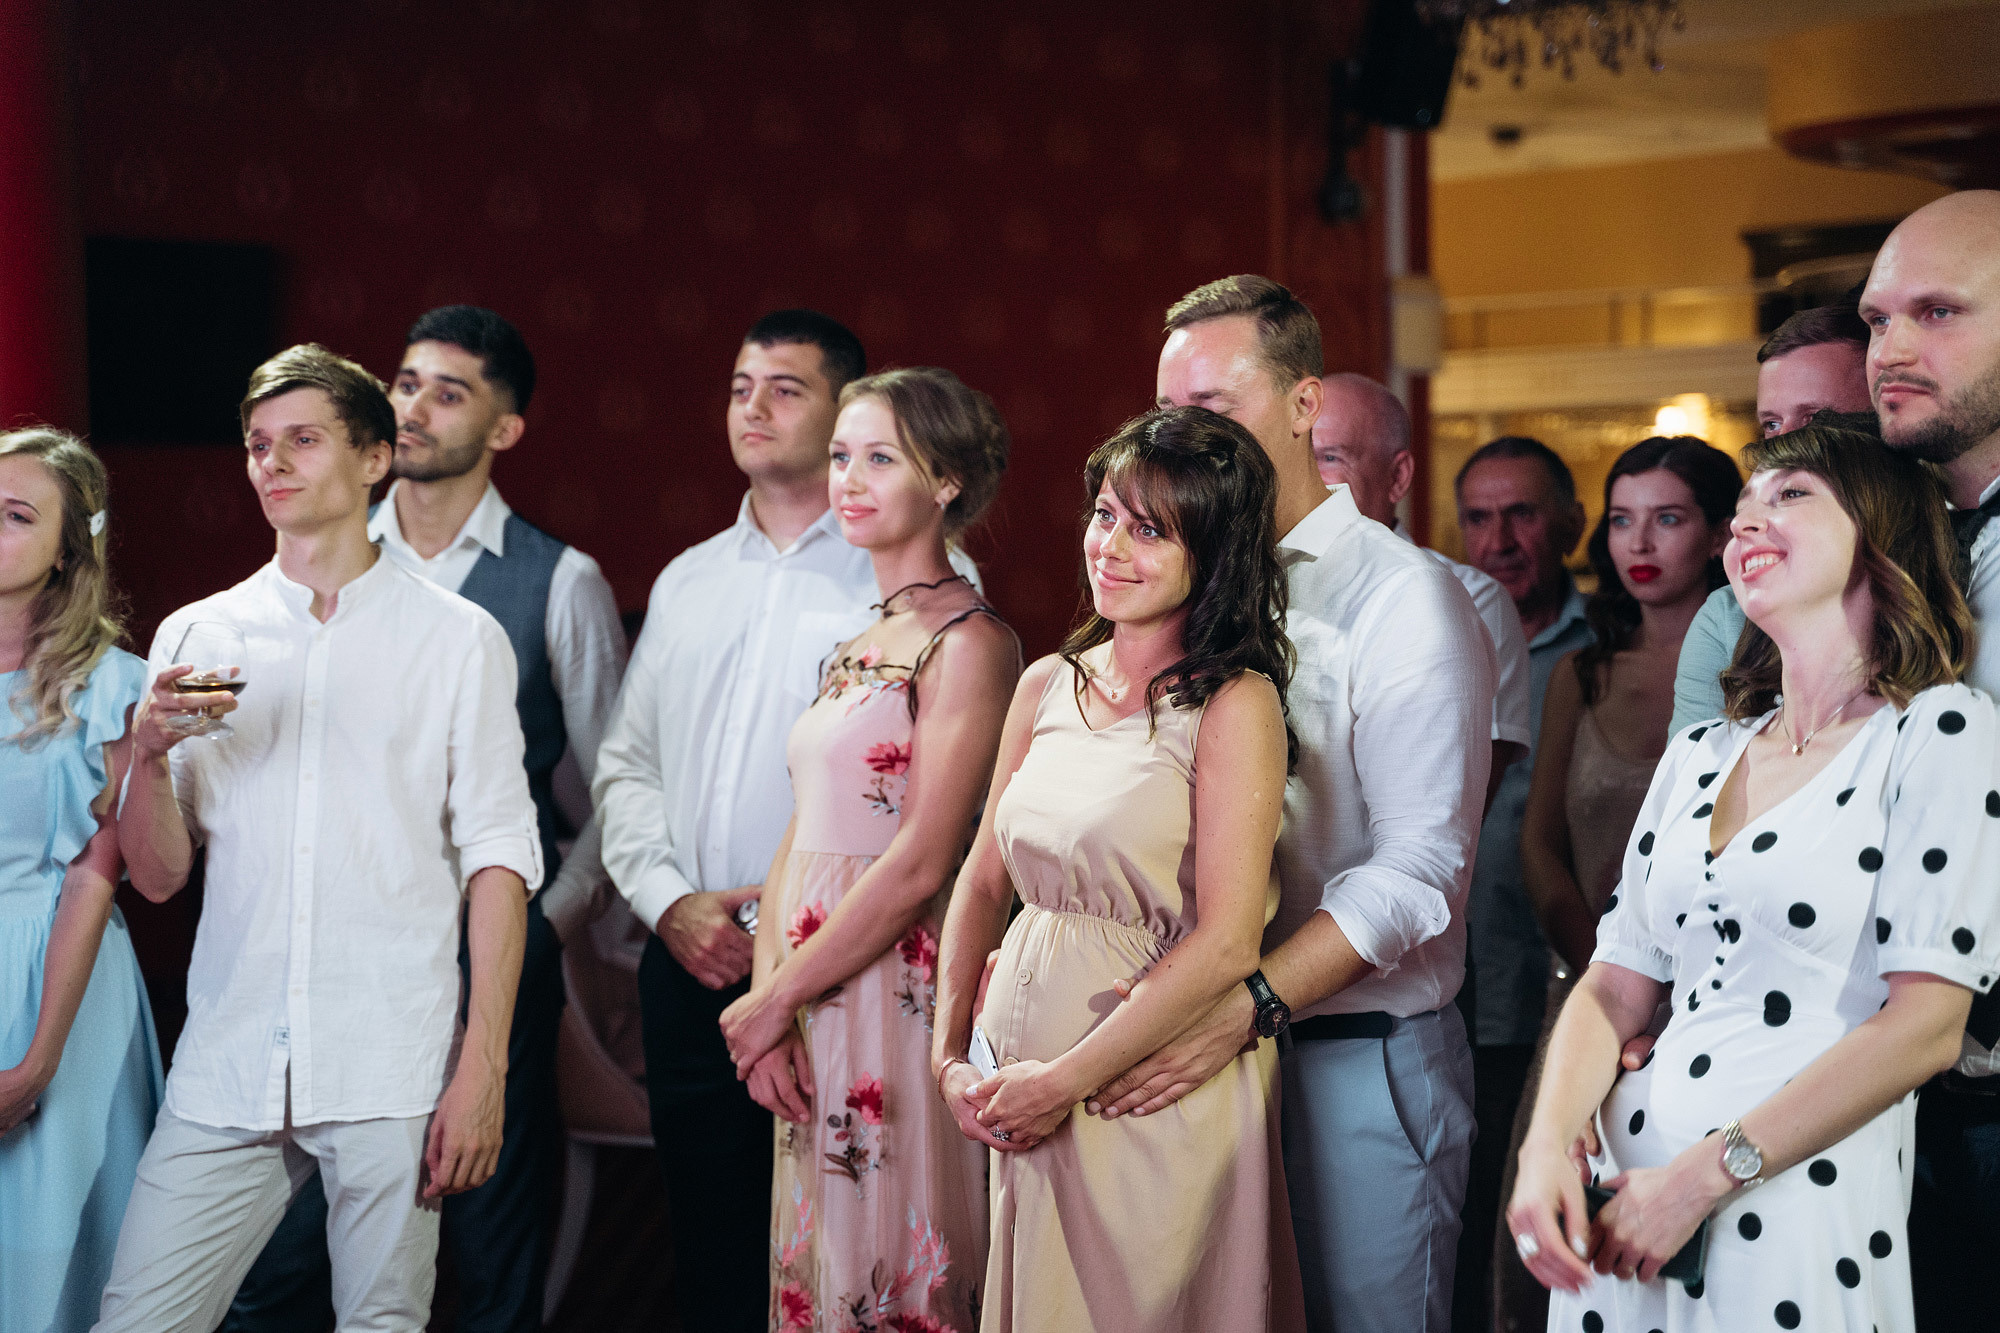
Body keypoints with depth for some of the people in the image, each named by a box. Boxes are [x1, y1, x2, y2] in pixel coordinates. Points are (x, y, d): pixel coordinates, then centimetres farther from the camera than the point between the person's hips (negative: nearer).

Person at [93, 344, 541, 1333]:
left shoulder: (458, 639, 5)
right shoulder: (194, 639, 12)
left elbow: (498, 855, 0)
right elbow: (156, 878, 11)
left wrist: (483, 1068, -8)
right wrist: (149, 754, -9)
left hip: (393, 1073, -2)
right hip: (226, 1067, 2)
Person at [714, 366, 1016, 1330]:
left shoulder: (968, 643, -11)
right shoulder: (856, 649, 14)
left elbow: (919, 864, -16)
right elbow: (800, 841, 10)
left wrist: (774, 1001, -10)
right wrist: (769, 1003, -4)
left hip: (899, 990, -8)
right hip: (808, 1007, 8)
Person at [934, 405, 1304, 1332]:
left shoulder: (1235, 702, -12)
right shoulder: (1048, 686, 7)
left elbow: (1226, 943, -17)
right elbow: (985, 880, 12)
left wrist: (1065, 1079, -16)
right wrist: (950, 1053, 0)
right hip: (1025, 1091, 6)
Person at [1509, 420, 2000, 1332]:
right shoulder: (1698, 756, 13)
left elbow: (1925, 1026, -12)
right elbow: (1615, 988, 11)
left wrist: (1701, 1179, -15)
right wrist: (1547, 1147, -8)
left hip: (1803, 1220, -5)